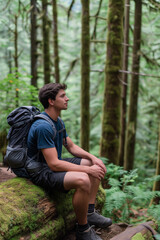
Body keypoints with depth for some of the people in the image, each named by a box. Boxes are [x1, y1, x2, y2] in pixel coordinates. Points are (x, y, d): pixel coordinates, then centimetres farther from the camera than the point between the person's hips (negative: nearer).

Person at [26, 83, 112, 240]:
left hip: (54, 164, 10)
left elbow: (72, 147, 15)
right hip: (41, 172, -10)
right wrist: (88, 169, -25)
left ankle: (90, 213, 10)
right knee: (82, 180, -34)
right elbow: (54, 164, -28)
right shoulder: (43, 126, -25)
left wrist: (93, 158, -2)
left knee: (97, 166, 10)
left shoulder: (58, 121, 7)